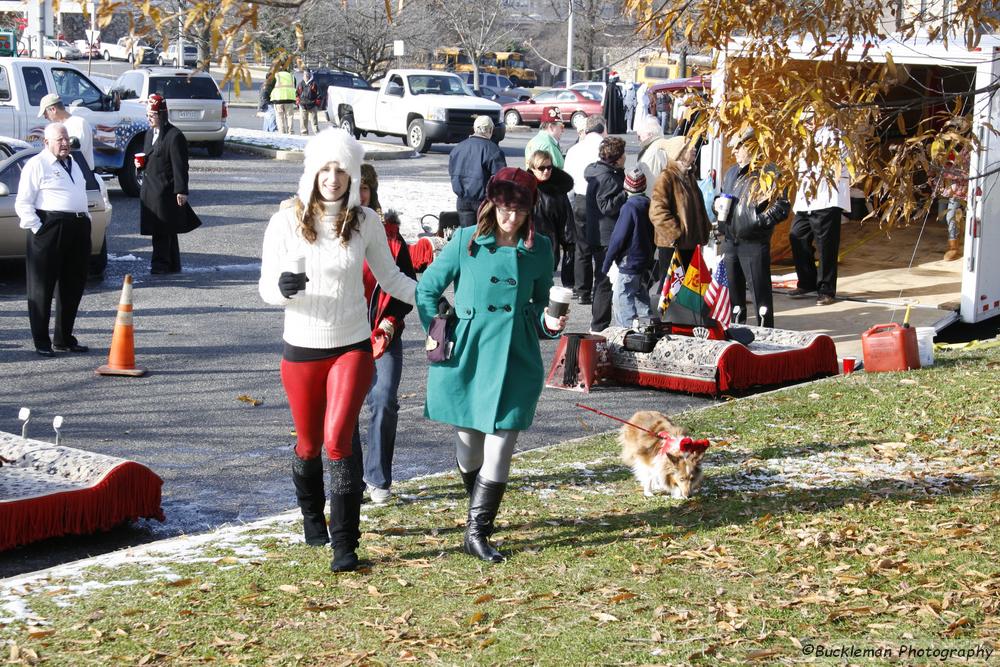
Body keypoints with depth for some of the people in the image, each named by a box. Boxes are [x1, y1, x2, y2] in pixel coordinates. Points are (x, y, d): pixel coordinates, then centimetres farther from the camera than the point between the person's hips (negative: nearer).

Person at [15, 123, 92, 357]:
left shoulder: (73, 164, 20)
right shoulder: (36, 165, -4)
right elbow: (23, 203, -9)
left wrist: (86, 220, 16)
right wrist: (37, 229, -15)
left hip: (79, 228, 8)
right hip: (50, 227, -8)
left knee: (73, 286, 12)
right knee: (42, 287, -2)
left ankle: (64, 338, 23)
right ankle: (42, 341, 3)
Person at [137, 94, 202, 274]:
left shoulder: (174, 136, -12)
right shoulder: (150, 134, 16)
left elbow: (180, 166, -15)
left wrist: (181, 191, -18)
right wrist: (141, 163, 4)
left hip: (165, 190, -8)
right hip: (150, 190, 8)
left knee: (162, 230, -7)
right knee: (167, 231, 13)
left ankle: (160, 264, -2)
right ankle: (173, 265, 18)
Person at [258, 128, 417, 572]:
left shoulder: (365, 222, -3)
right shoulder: (286, 221, -6)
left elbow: (389, 277, 8)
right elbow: (266, 287, -4)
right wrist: (282, 287, -27)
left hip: (352, 347, -1)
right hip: (302, 348, 1)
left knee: (339, 440, -14)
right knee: (309, 443, 14)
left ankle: (345, 543, -6)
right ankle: (312, 517, 42)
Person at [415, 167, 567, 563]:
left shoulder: (539, 249, 4)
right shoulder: (466, 241, -2)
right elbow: (427, 288, 5)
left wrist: (548, 322, -7)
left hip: (515, 357, 1)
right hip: (467, 353, 0)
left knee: (501, 444, -7)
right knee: (469, 443, 9)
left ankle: (477, 531, 1)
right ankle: (480, 512, 37)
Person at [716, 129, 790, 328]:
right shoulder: (732, 173, 15)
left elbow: (782, 205, -13)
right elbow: (721, 196, 30)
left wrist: (761, 220, -20)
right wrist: (718, 205, 9)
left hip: (754, 243, -8)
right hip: (730, 241, 8)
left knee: (760, 289, -4)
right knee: (734, 289, 15)